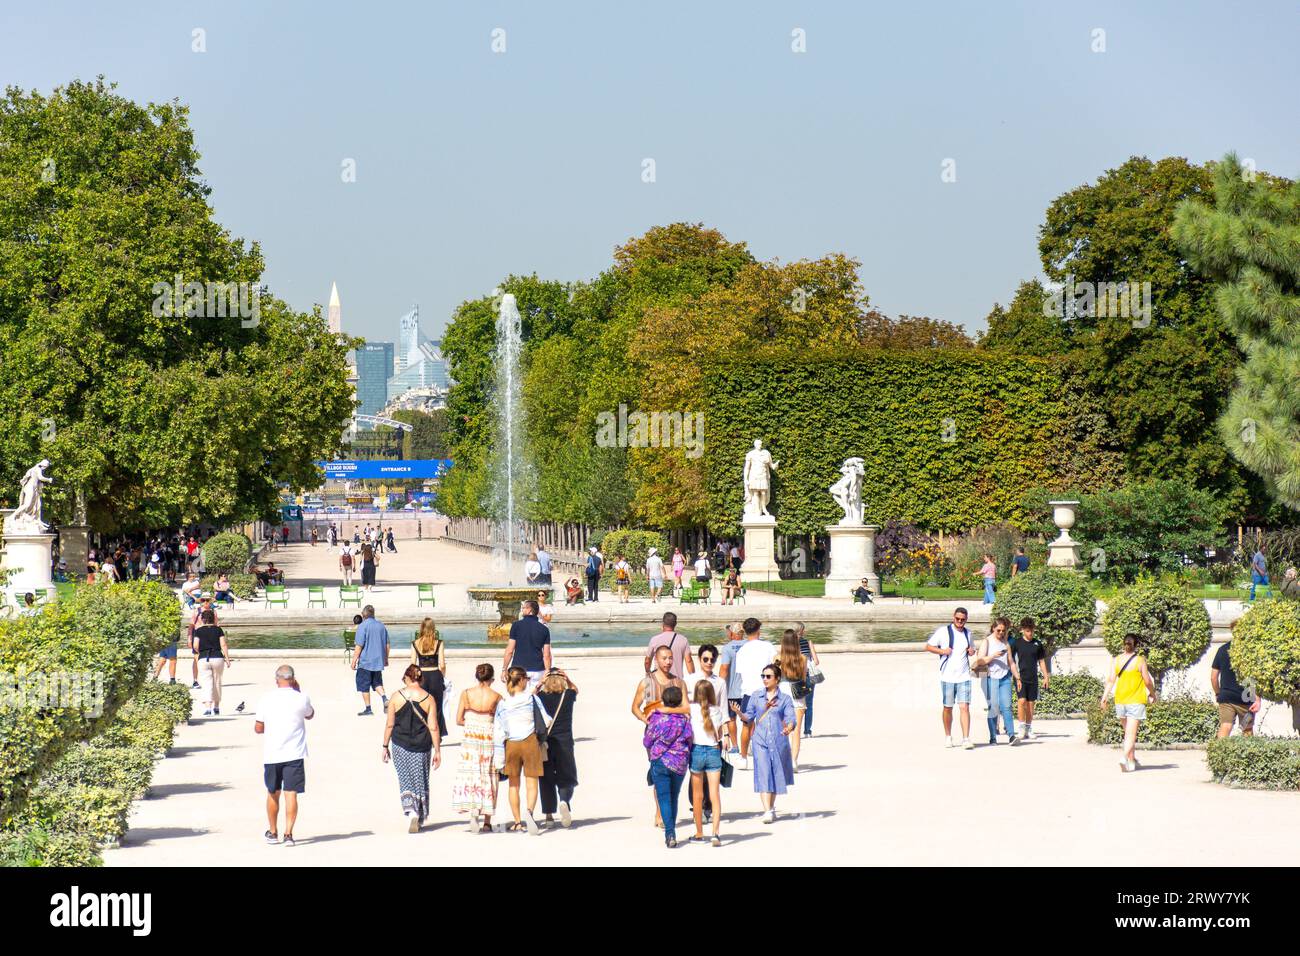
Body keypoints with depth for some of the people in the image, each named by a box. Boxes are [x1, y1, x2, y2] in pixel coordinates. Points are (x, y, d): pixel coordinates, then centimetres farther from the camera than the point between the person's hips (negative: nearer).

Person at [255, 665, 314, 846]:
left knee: (273, 794, 15)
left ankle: (273, 833, 26)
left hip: (271, 755, 1)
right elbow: (310, 715, 16)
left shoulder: (266, 699, -3)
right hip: (294, 755, -1)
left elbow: (258, 728, 3)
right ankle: (288, 834, -9)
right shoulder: (301, 699, -6)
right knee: (291, 794, -1)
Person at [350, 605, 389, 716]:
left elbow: (359, 646, -14)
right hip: (378, 661, 6)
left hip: (365, 662, -6)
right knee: (377, 682, 18)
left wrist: (354, 661, -8)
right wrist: (386, 659, 24)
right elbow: (387, 645, 13)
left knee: (364, 686, 4)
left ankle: (368, 709, 6)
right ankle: (384, 699, -5)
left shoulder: (362, 626, -12)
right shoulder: (381, 626, 8)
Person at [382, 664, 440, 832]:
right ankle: (420, 819, 21)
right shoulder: (428, 698, -5)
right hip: (422, 747, 1)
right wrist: (437, 751, 1)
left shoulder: (397, 697, -5)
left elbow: (389, 724, -1)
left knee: (406, 781, 6)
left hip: (400, 746, -1)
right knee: (421, 781, 14)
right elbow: (433, 727, -6)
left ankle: (411, 811, -17)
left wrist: (385, 746, 8)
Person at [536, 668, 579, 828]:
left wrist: (539, 684, 7)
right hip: (565, 743, 0)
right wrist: (567, 679, 7)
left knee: (546, 780, 11)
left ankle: (549, 815, 11)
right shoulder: (568, 696, -2)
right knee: (566, 779, 7)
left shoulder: (541, 697, -5)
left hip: (545, 744, 0)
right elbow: (575, 689, 22)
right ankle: (564, 801, -23)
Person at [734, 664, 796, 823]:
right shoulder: (756, 696, 7)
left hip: (779, 741, 0)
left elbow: (790, 718, -6)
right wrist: (739, 714, -13)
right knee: (763, 775, -11)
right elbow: (749, 717, 8)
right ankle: (767, 811, -14)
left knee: (775, 775, 12)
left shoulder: (785, 698, 3)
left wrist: (789, 728, -27)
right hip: (760, 740, 0)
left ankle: (771, 807, 31)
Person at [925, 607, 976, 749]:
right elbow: (928, 646, 1)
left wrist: (972, 652, 4)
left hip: (964, 677, 2)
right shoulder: (943, 631, -1)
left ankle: (966, 739, -13)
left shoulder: (968, 633, 12)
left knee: (964, 707, -9)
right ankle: (947, 736, 24)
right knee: (948, 708, 8)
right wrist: (942, 651, -15)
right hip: (947, 677, -2)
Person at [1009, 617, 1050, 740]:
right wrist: (1017, 677, -9)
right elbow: (1011, 661, -2)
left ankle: (1029, 729, 12)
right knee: (1022, 701, -16)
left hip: (1033, 679, 3)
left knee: (1031, 703, 5)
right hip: (1021, 678, -3)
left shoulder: (1037, 644, 9)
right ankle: (1022, 728, -8)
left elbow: (1041, 661, 16)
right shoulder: (1016, 643, -1)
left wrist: (1046, 677, 9)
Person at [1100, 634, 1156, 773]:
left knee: (1128, 732, 18)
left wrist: (1105, 696, -1)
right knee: (1131, 733, -6)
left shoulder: (1116, 660, 2)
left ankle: (1132, 760, 27)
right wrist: (1153, 693, 13)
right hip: (1136, 700, -4)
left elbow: (1111, 680, -3)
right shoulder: (1140, 660, -7)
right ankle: (1125, 757, -23)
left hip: (1120, 699, 4)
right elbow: (1147, 681, -4)